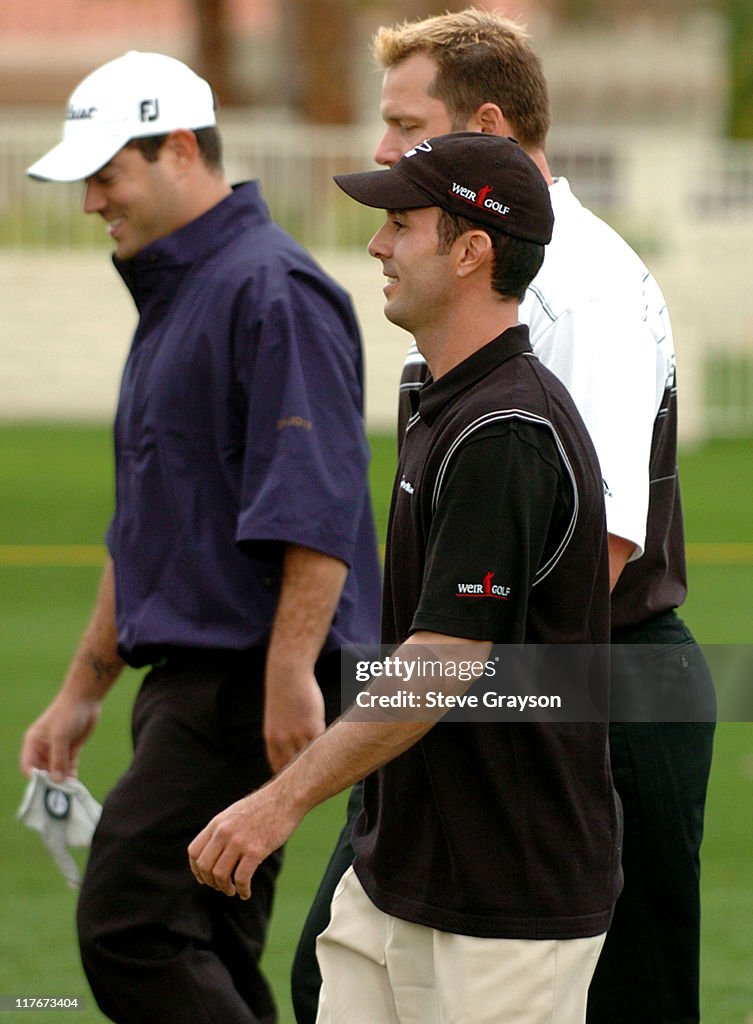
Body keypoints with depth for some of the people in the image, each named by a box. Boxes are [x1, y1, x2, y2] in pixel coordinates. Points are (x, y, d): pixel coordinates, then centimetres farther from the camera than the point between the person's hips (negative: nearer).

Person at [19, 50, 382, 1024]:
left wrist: (290, 675, -26)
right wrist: (82, 691, 26)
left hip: (249, 680, -10)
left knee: (130, 927, -17)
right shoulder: (169, 297, 20)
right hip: (188, 680, 10)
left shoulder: (272, 291, -13)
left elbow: (316, 505, -22)